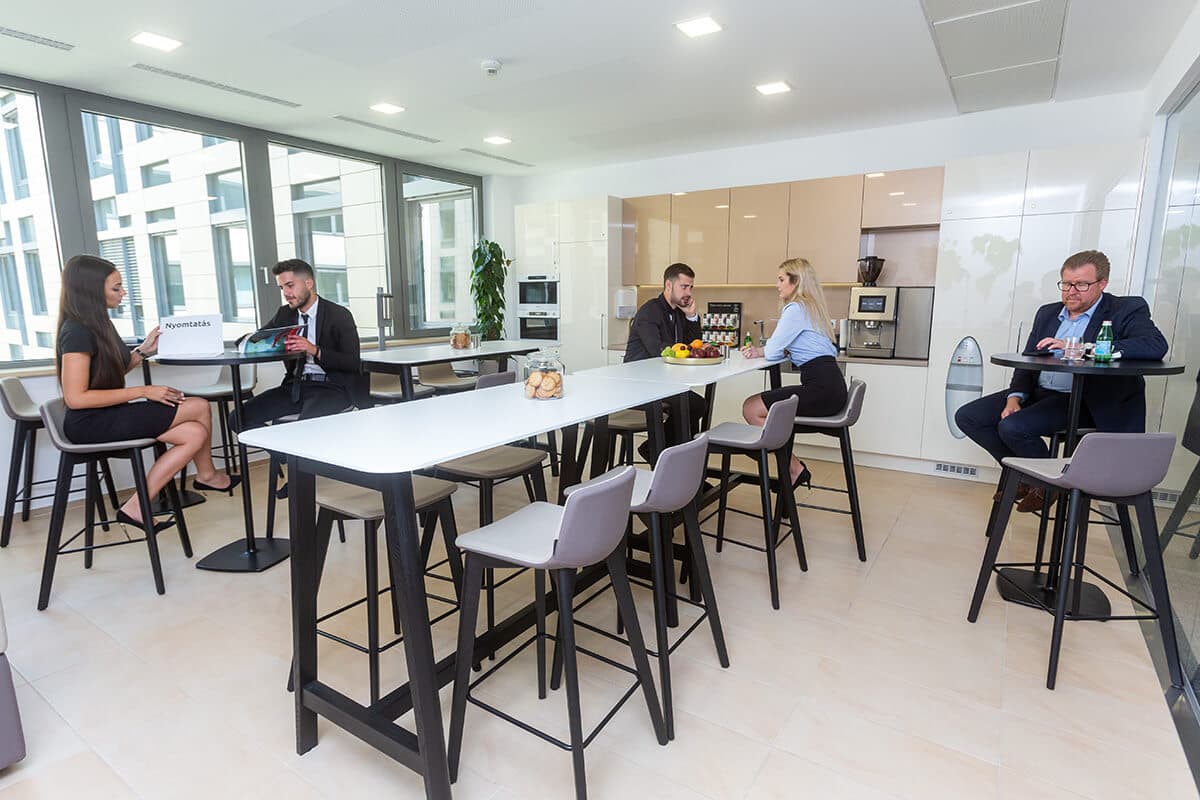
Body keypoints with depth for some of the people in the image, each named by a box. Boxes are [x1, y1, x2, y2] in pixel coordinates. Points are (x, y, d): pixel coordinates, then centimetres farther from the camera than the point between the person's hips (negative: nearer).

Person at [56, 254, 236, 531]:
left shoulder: (95, 323, 11)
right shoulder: (77, 331, -18)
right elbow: (76, 398, -22)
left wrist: (143, 350, 4)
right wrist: (142, 392, -20)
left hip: (106, 416, 9)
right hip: (90, 424, -9)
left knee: (196, 433, -7)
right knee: (199, 407, -11)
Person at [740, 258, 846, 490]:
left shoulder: (796, 308, -10)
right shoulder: (812, 306, 21)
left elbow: (772, 351, -10)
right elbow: (786, 348, 22)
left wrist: (759, 352, 12)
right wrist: (760, 351, 8)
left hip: (820, 388, -10)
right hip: (830, 385, 10)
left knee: (751, 408, -6)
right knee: (758, 405, 15)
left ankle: (794, 468, 3)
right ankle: (790, 467, 15)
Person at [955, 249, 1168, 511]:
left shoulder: (1126, 310, -2)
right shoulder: (1048, 313, 16)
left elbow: (1156, 345, -21)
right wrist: (1015, 397, -6)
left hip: (1082, 401, -7)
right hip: (1037, 392, 7)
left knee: (1012, 427, -28)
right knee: (967, 416, -7)